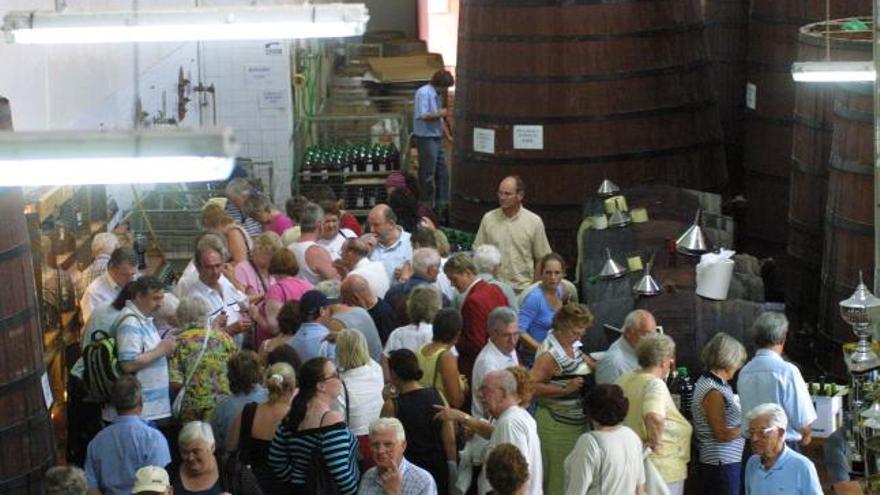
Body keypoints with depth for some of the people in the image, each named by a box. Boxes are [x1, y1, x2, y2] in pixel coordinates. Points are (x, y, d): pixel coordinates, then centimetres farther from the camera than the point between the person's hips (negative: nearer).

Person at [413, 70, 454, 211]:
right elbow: (422, 116, -24)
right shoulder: (424, 93, -13)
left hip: (437, 138, 9)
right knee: (427, 174, -3)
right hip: (426, 138, -9)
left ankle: (441, 204, 18)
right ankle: (426, 205, 5)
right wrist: (440, 113, -13)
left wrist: (448, 136, 20)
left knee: (442, 172, 11)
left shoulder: (437, 95, 15)